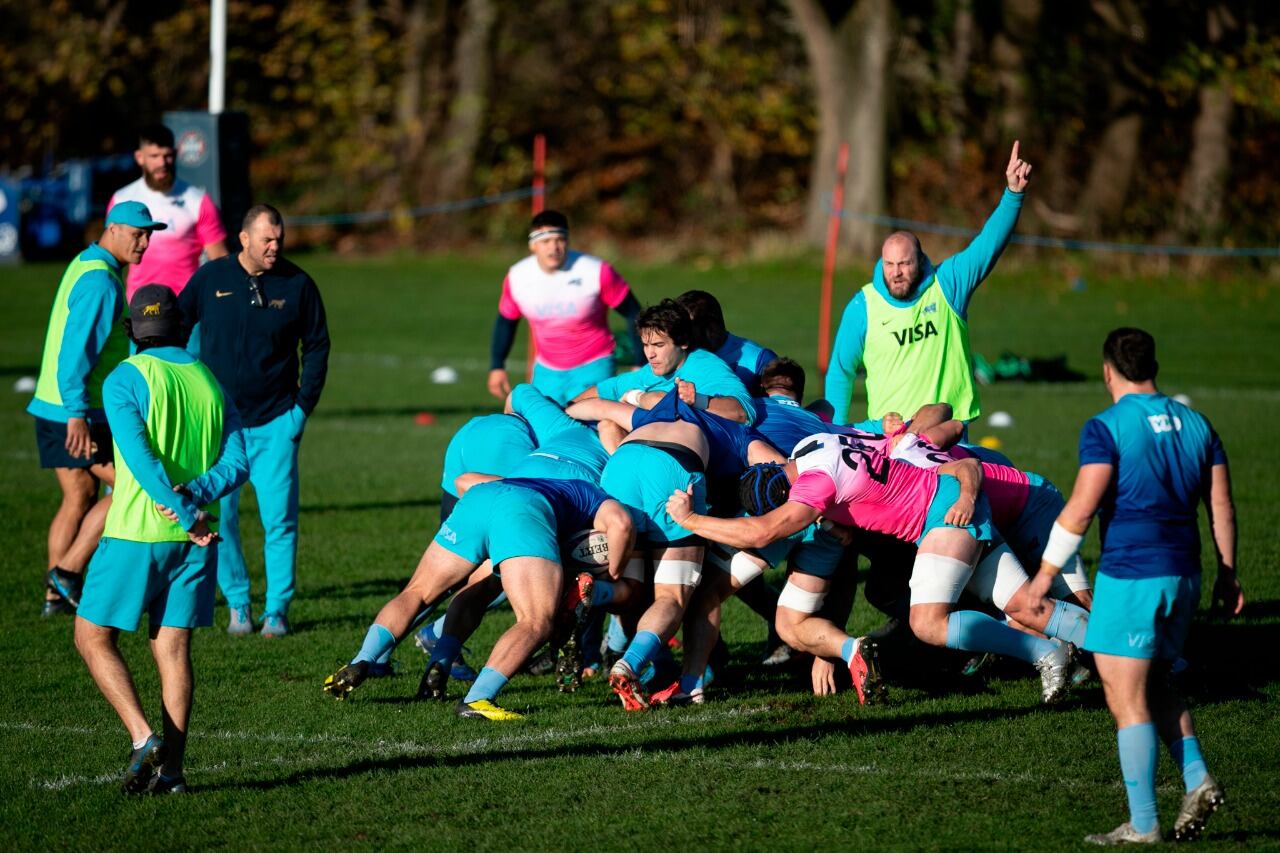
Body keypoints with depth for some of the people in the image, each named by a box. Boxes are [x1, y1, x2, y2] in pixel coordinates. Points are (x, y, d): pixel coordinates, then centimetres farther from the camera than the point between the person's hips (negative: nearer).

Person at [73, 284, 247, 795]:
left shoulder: (124, 379, -7)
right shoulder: (209, 382, 10)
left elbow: (141, 458, -18)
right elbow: (236, 463, 3)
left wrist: (188, 516, -16)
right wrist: (195, 496, -11)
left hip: (136, 536, -5)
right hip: (193, 541, 5)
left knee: (93, 637, 7)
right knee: (173, 648, 7)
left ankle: (143, 738, -9)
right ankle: (170, 769, 1)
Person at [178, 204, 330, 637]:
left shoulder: (297, 284, -1)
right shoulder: (210, 278, 0)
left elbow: (317, 347, 8)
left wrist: (303, 406, 1)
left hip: (275, 422, -1)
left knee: (279, 517, -3)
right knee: (219, 516, -1)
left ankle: (277, 608, 7)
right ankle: (237, 604, 13)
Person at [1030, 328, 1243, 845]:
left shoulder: (1106, 428, -9)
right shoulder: (1195, 424, 10)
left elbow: (1081, 509, -14)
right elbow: (1221, 506, 11)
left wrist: (1046, 574, -7)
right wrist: (1227, 573, 19)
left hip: (1129, 576, -7)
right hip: (1184, 574, 7)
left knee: (1126, 699, -2)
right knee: (1155, 687, 22)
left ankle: (1142, 825, -2)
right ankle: (1197, 778, 6)